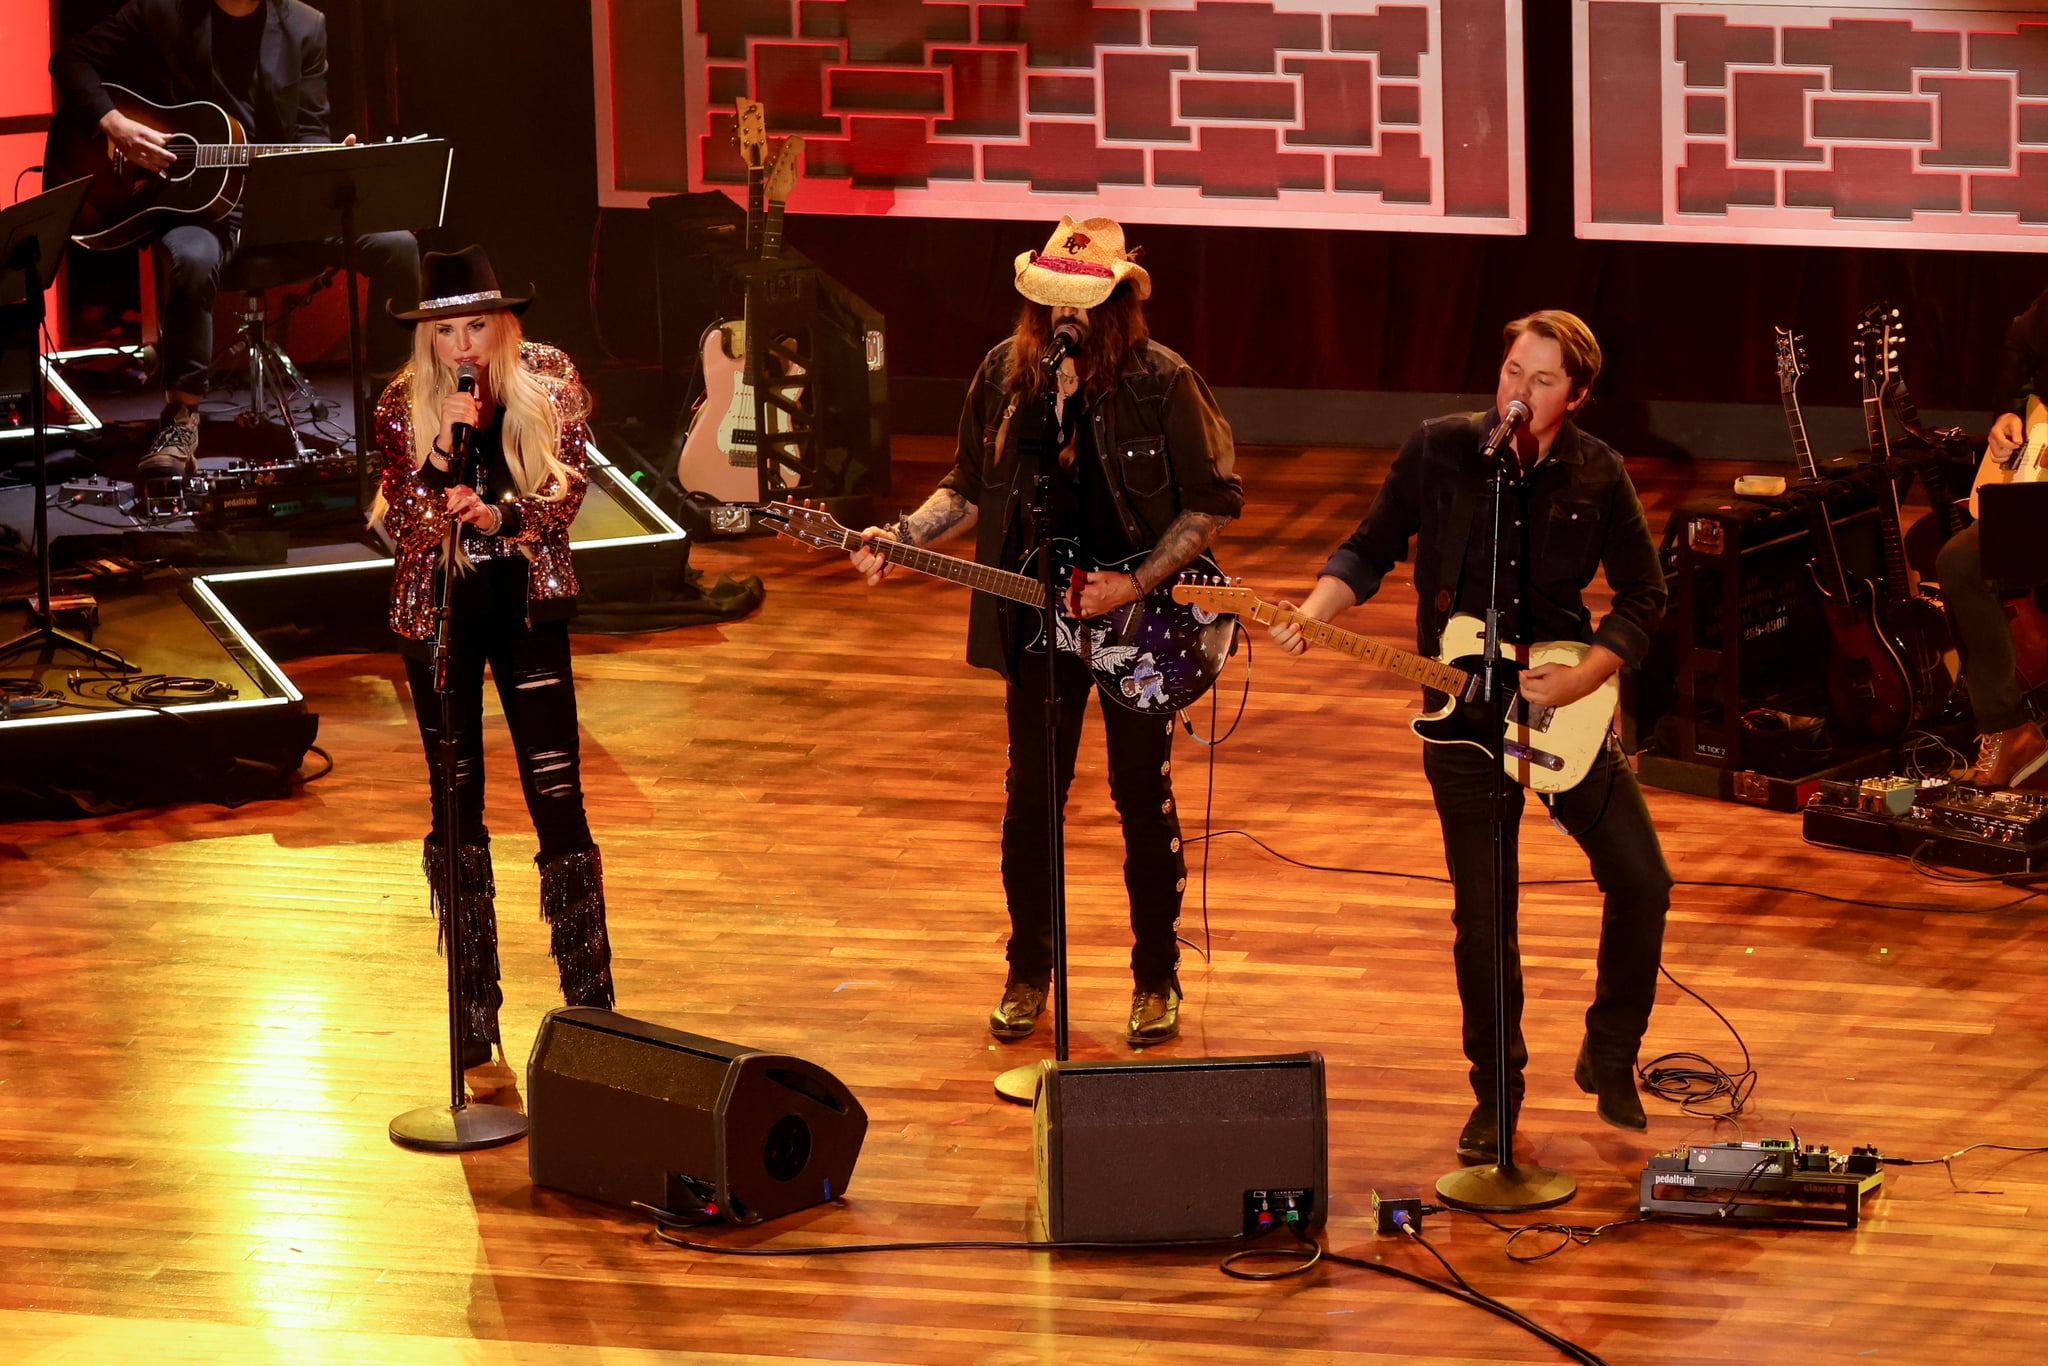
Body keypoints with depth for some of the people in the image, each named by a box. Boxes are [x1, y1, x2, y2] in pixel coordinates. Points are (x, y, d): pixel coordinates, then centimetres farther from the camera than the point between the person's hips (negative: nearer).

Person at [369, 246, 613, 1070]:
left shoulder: (551, 389, -4)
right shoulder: (403, 408, -3)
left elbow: (564, 496, -8)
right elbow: (402, 525, -8)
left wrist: (500, 516, -26)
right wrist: (445, 447, -22)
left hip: (526, 607, -1)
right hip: (435, 612, 1)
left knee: (557, 799, -6)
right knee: (458, 808, 6)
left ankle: (590, 1003, 0)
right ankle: (476, 1012, 14)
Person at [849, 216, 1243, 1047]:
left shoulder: (1161, 383, -13)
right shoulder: (1006, 374, 0)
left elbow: (1213, 501, -9)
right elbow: (972, 488, 11)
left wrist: (1135, 583, -17)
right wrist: (902, 538, -4)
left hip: (1137, 615, -4)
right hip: (1035, 619, 4)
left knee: (1143, 798, 4)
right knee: (1032, 797, 10)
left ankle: (1157, 980, 18)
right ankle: (1029, 973, 24)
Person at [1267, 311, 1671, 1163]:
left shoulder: (1596, 476, -4)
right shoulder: (1440, 449, -7)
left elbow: (1643, 596, 1)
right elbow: (1369, 551, 0)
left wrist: (1580, 679, -13)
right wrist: (1311, 616, -17)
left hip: (1567, 710, 2)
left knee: (1641, 880, 0)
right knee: (1483, 917, 0)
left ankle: (1610, 1061, 21)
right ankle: (1495, 1096, 16)